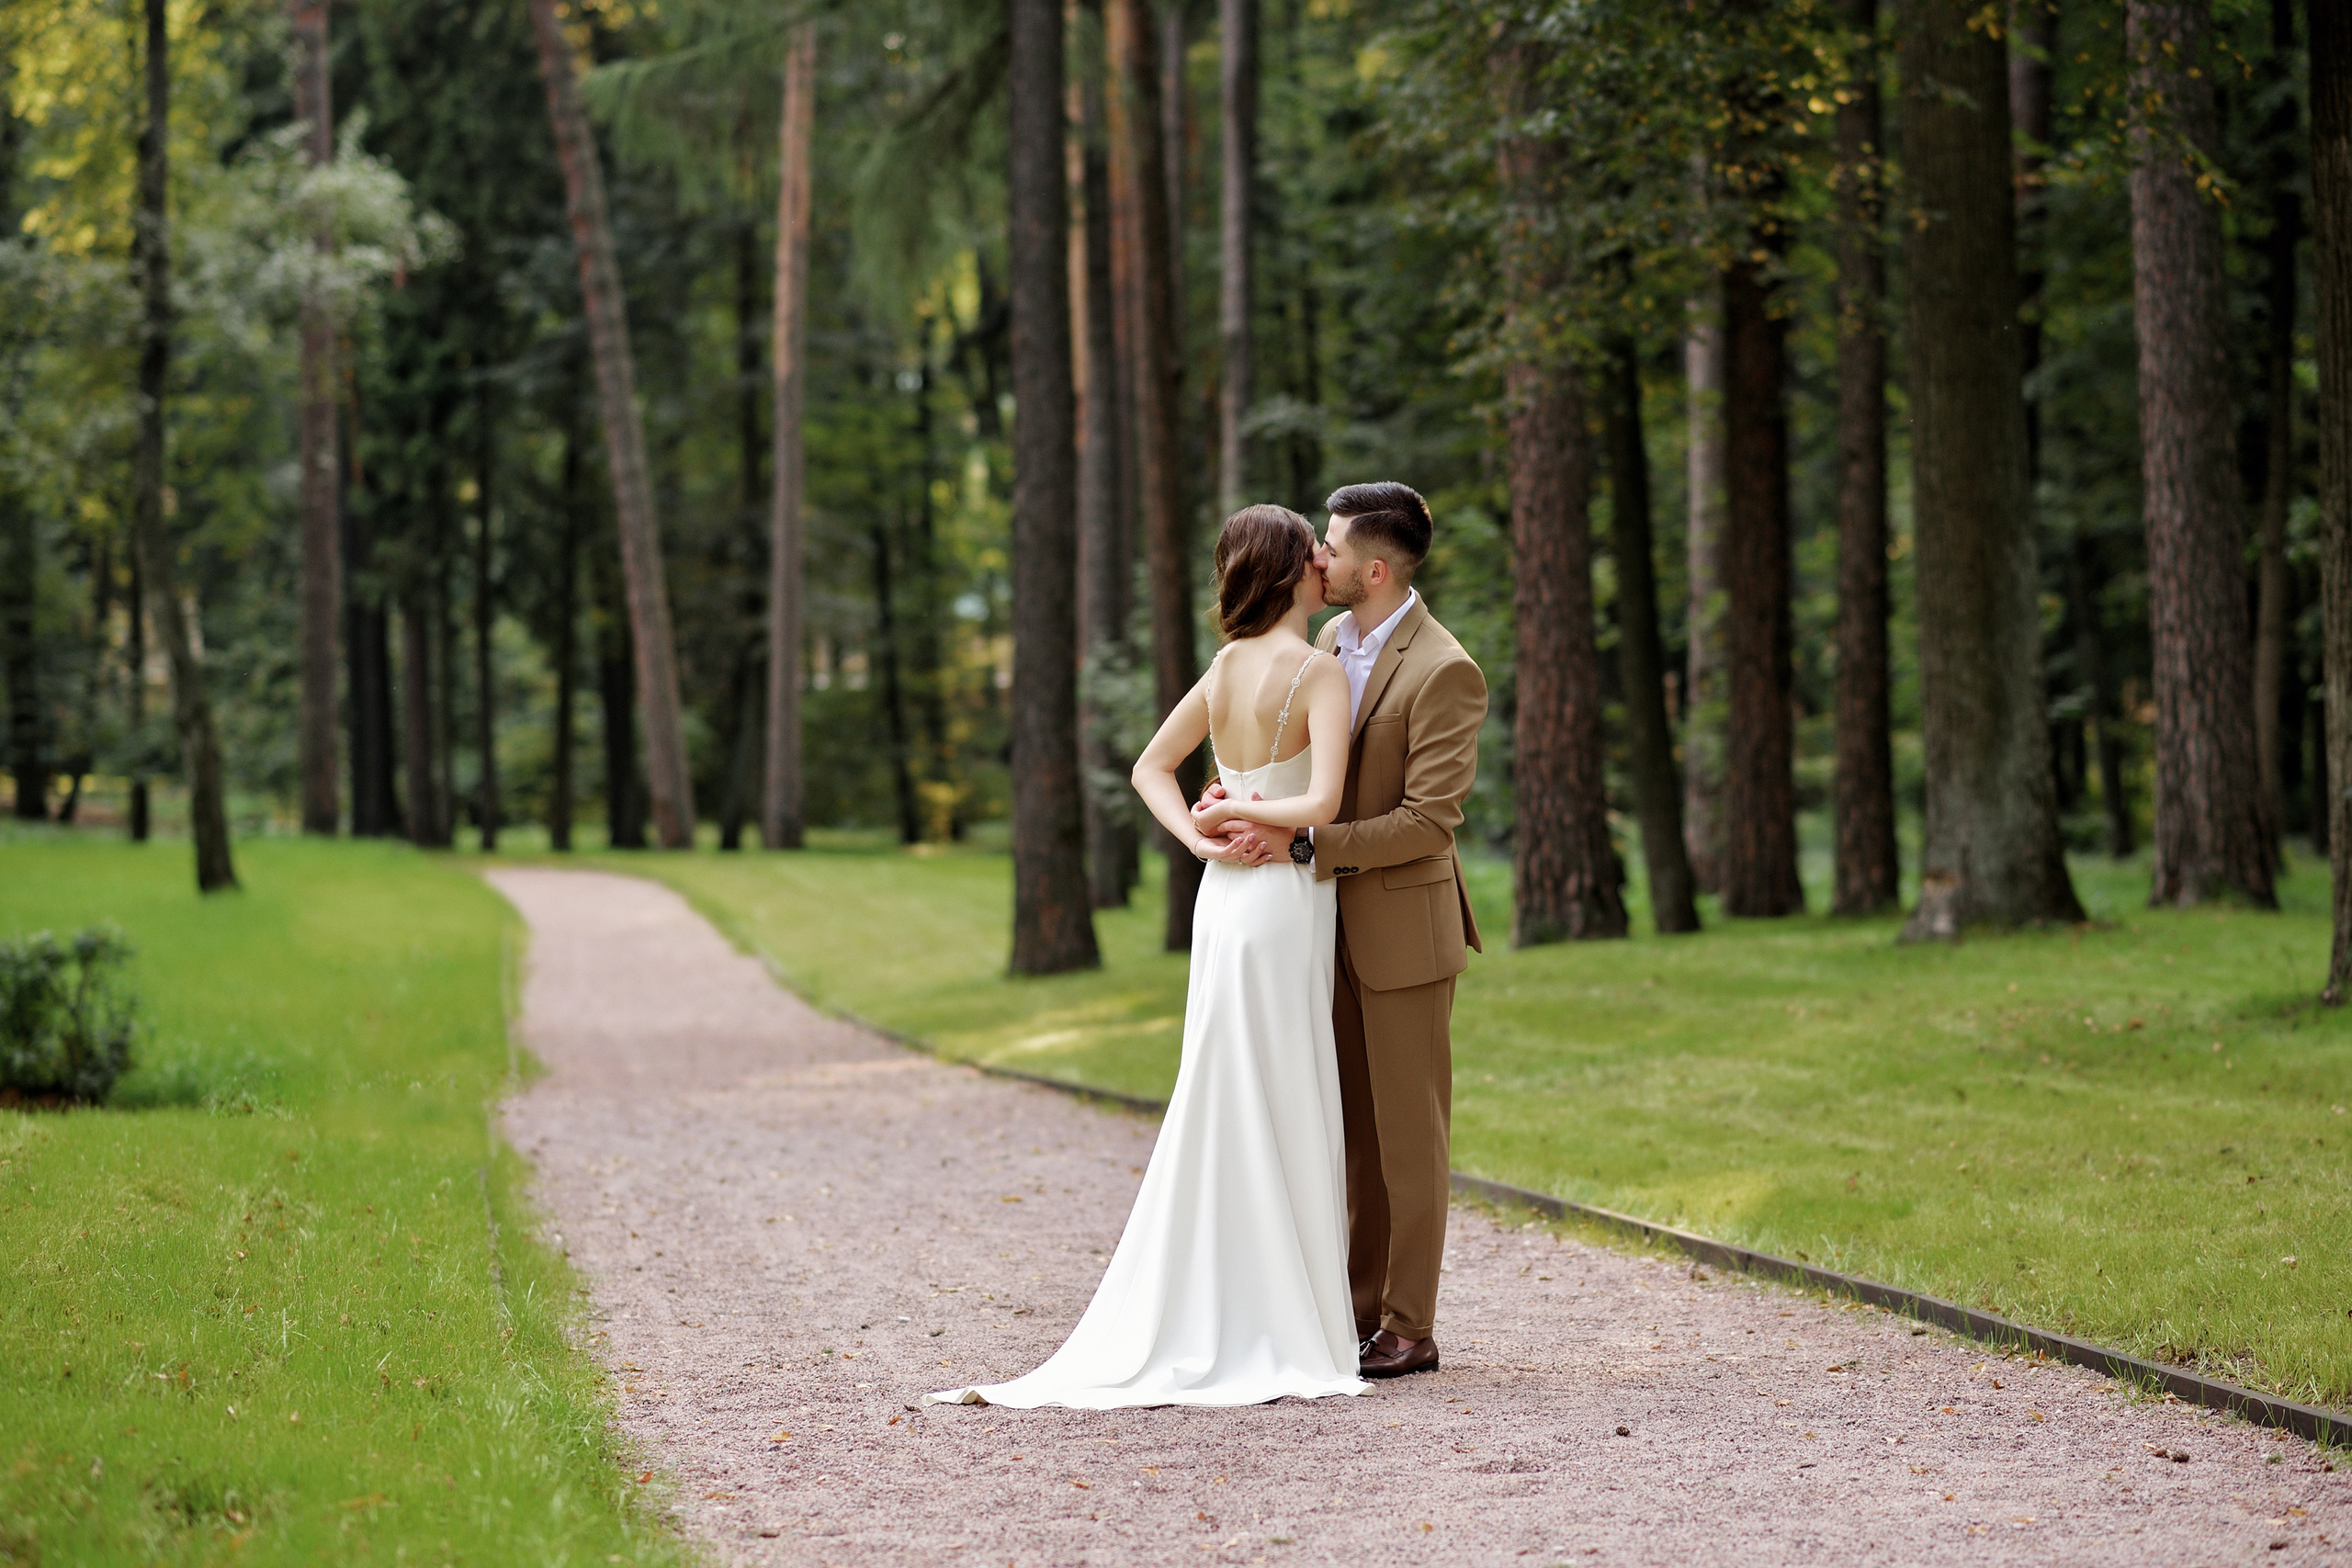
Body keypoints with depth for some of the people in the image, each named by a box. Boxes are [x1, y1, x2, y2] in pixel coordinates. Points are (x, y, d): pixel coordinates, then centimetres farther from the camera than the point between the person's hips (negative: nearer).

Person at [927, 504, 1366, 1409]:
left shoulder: (1229, 664, 8)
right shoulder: (1319, 674, -14)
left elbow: (1151, 770, 13)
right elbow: (1322, 804, -25)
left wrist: (1201, 837, -2)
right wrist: (1246, 814, -8)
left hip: (1228, 895, 7)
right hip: (1280, 903, -7)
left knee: (1227, 1112, 12)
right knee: (1276, 1116, -1)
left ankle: (1200, 1324, 14)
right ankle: (1269, 1331, 3)